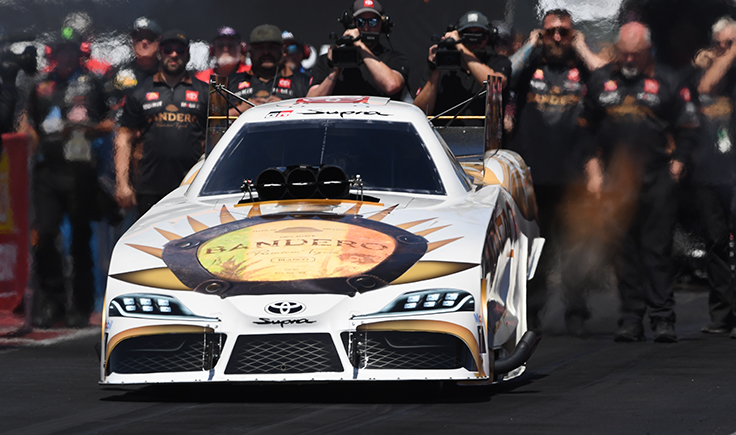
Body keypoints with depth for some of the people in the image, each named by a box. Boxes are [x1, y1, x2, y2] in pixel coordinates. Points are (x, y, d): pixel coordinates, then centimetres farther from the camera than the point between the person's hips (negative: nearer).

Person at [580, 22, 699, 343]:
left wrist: (676, 166, -3)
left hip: (657, 180, -2)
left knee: (658, 249, -5)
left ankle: (662, 317, -3)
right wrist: (593, 171, 7)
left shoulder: (667, 82, 5)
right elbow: (586, 129, 15)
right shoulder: (600, 81, 11)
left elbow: (687, 128, 6)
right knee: (624, 251, 2)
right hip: (616, 181, 2)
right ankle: (631, 319, 6)